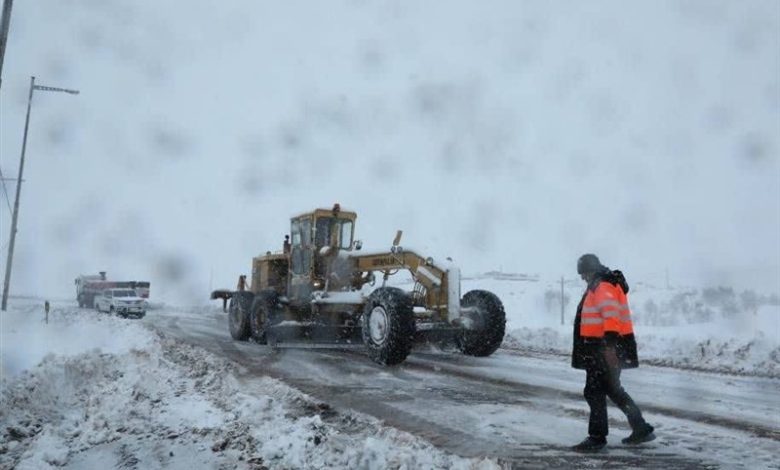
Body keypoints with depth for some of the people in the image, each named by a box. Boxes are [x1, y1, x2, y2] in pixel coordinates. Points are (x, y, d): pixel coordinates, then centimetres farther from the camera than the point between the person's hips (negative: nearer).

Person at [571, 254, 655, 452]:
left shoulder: (603, 287, -15)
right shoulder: (598, 286, 19)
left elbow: (610, 315, -28)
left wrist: (610, 344, -36)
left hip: (605, 348, -11)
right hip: (603, 347, 11)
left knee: (595, 391, -5)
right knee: (613, 390, 19)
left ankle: (597, 438, 2)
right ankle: (642, 429, 26)